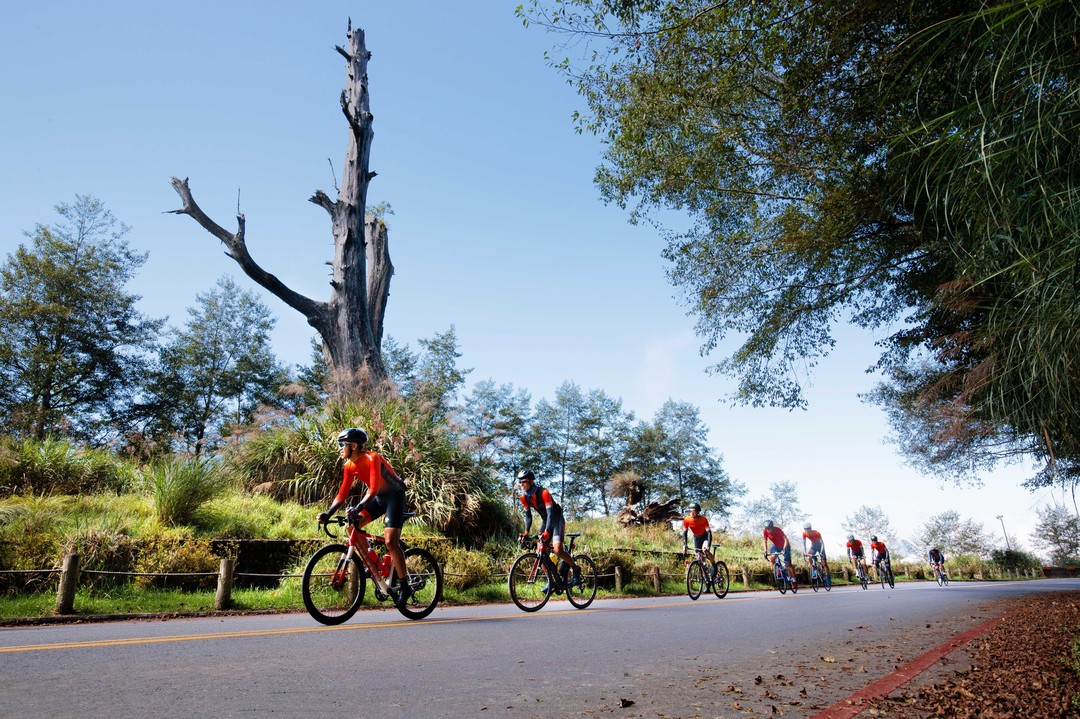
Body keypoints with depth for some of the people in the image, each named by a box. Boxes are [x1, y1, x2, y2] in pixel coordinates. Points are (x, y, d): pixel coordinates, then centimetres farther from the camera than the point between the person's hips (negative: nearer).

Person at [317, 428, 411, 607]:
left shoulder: (372, 459, -25)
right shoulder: (350, 466, -3)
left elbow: (373, 490, -34)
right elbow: (342, 494, -4)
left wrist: (358, 508, -46)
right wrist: (327, 514, -16)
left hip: (395, 495, -8)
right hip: (378, 497, 8)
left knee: (390, 541, -17)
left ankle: (404, 587, -6)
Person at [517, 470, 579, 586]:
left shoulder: (543, 492, -27)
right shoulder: (524, 497, -8)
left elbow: (550, 512, -34)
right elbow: (528, 515, -3)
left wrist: (547, 531, -44)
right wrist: (526, 532, -17)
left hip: (557, 518, -7)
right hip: (545, 520, 7)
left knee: (557, 550, -22)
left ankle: (576, 569, 1)